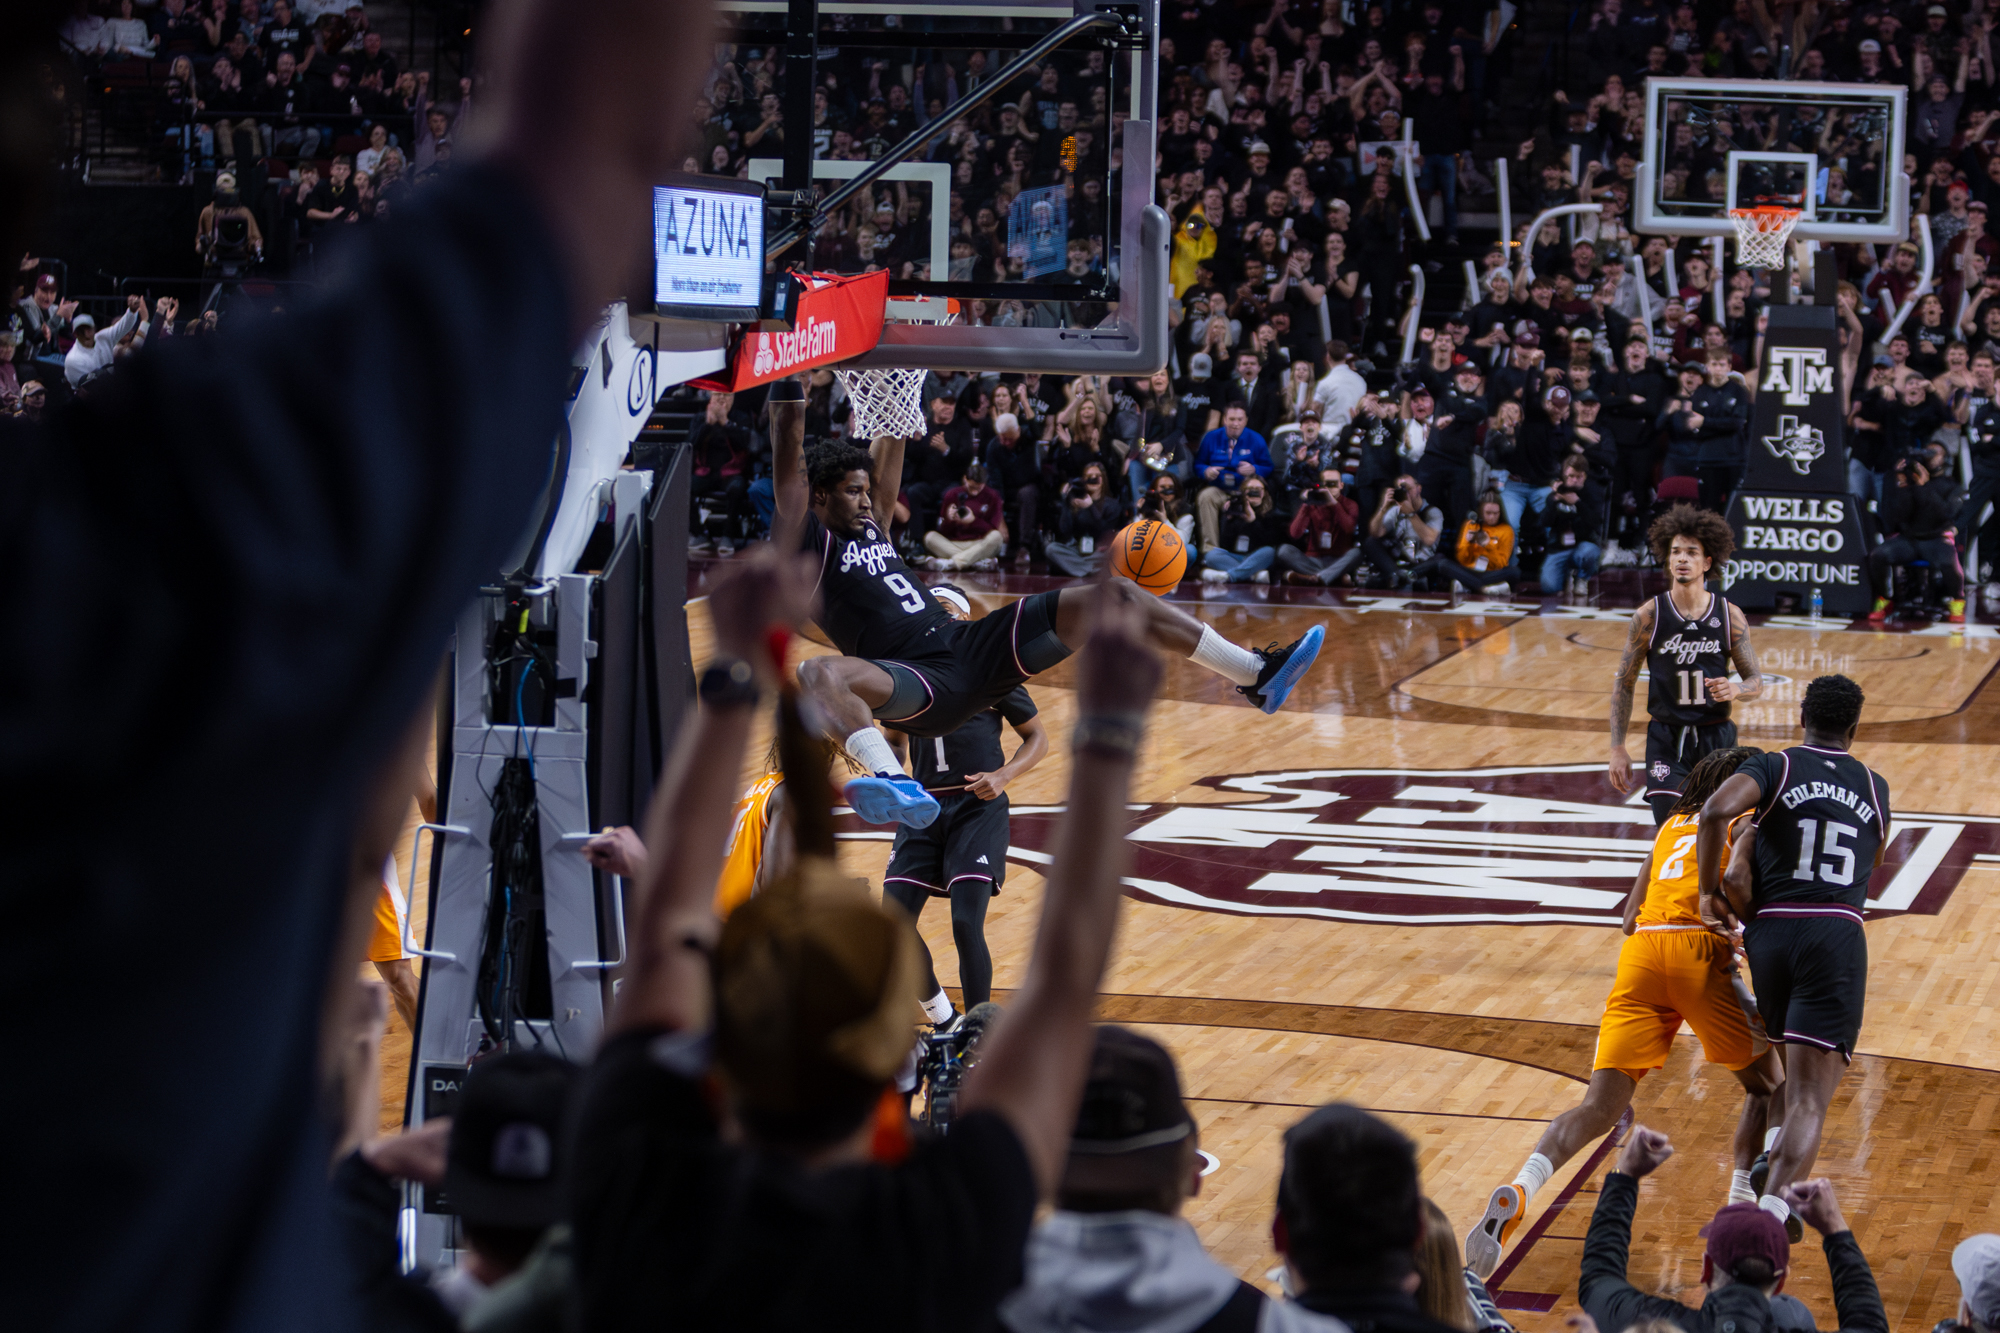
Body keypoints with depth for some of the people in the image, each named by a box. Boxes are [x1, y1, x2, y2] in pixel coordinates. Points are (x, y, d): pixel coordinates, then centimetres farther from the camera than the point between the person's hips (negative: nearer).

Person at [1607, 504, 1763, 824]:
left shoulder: (1729, 616, -3)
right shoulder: (1649, 617, -6)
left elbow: (1756, 682, 4)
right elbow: (1623, 684, 1)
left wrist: (1735, 690, -21)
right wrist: (1617, 750, -4)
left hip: (1717, 738, 2)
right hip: (1665, 740, -2)